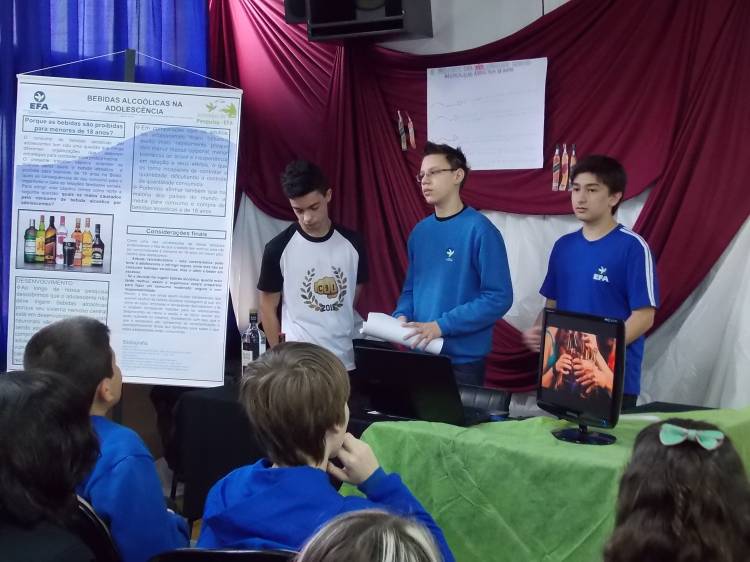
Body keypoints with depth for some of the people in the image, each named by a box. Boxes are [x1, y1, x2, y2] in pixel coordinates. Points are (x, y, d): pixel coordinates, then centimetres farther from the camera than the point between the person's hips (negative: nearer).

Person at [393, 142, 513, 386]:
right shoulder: (419, 231, 8)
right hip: (419, 353, 6)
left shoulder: (480, 230, -13)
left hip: (462, 358, -6)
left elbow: (498, 298, -17)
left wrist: (441, 326, -20)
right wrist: (402, 316, -5)